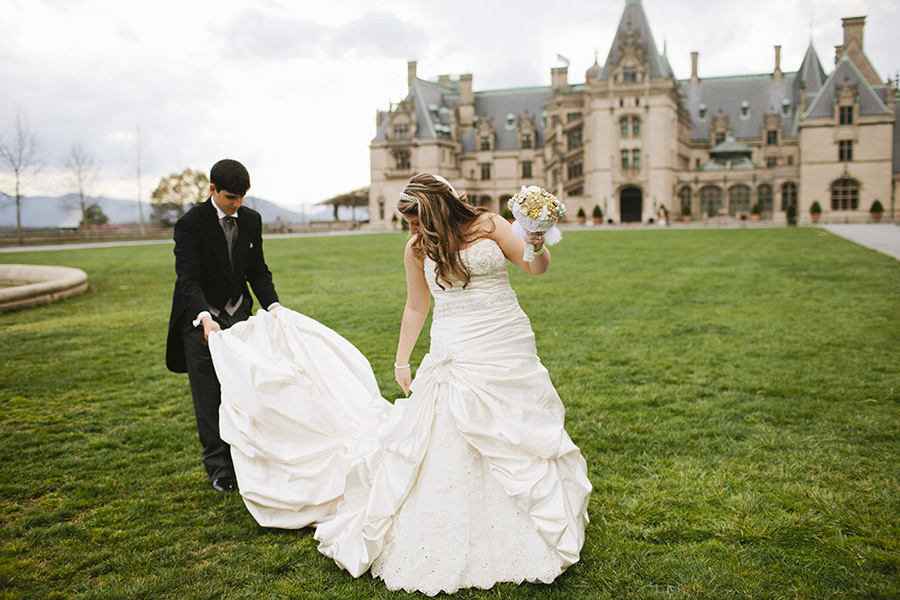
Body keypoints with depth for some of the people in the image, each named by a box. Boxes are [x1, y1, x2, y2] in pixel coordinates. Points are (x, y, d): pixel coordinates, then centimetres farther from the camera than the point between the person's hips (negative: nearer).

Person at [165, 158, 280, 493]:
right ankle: (218, 466, 13)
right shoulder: (190, 224, -18)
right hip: (201, 318, -4)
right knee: (208, 397, 2)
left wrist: (273, 304, -15)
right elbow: (188, 280, -24)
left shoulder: (251, 220, -2)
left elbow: (257, 271, 2)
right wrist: (204, 318, -40)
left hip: (238, 314, 4)